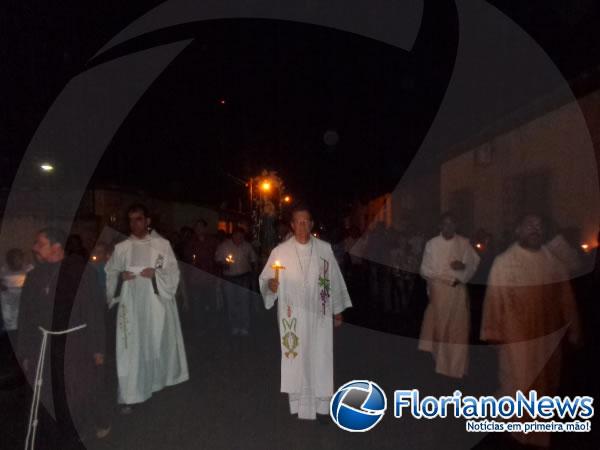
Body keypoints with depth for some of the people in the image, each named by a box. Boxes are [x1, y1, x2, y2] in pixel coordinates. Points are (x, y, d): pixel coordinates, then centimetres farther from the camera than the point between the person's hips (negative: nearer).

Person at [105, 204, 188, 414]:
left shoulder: (162, 244, -1)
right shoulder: (121, 247, 3)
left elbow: (173, 273, -2)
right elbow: (109, 273, 8)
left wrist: (156, 274, -19)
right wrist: (121, 276, -13)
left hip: (156, 303, 0)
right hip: (131, 304, 1)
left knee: (159, 343, 11)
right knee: (131, 347, -1)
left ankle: (160, 380, 35)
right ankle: (130, 396, 7)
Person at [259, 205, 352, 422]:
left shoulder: (325, 249, 0)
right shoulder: (280, 251, -4)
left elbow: (334, 280, 5)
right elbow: (264, 278, -2)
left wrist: (338, 311, 9)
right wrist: (270, 284, -26)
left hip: (319, 315, 1)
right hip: (292, 316, -1)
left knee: (320, 359, 6)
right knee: (295, 359, 8)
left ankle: (321, 405, 22)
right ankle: (298, 402, 27)